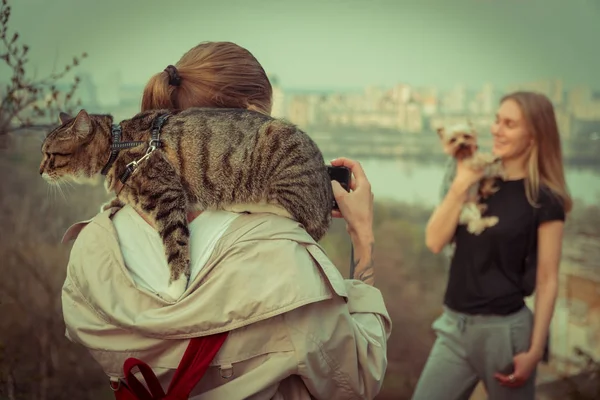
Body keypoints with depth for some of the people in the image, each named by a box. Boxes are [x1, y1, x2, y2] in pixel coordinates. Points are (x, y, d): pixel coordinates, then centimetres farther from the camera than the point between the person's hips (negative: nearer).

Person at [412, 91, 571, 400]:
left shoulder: (544, 201, -9)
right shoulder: (478, 180, 5)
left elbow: (547, 281, -8)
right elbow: (435, 242, -4)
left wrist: (535, 350, -11)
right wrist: (461, 185, -13)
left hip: (504, 330, -5)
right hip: (455, 326, 5)